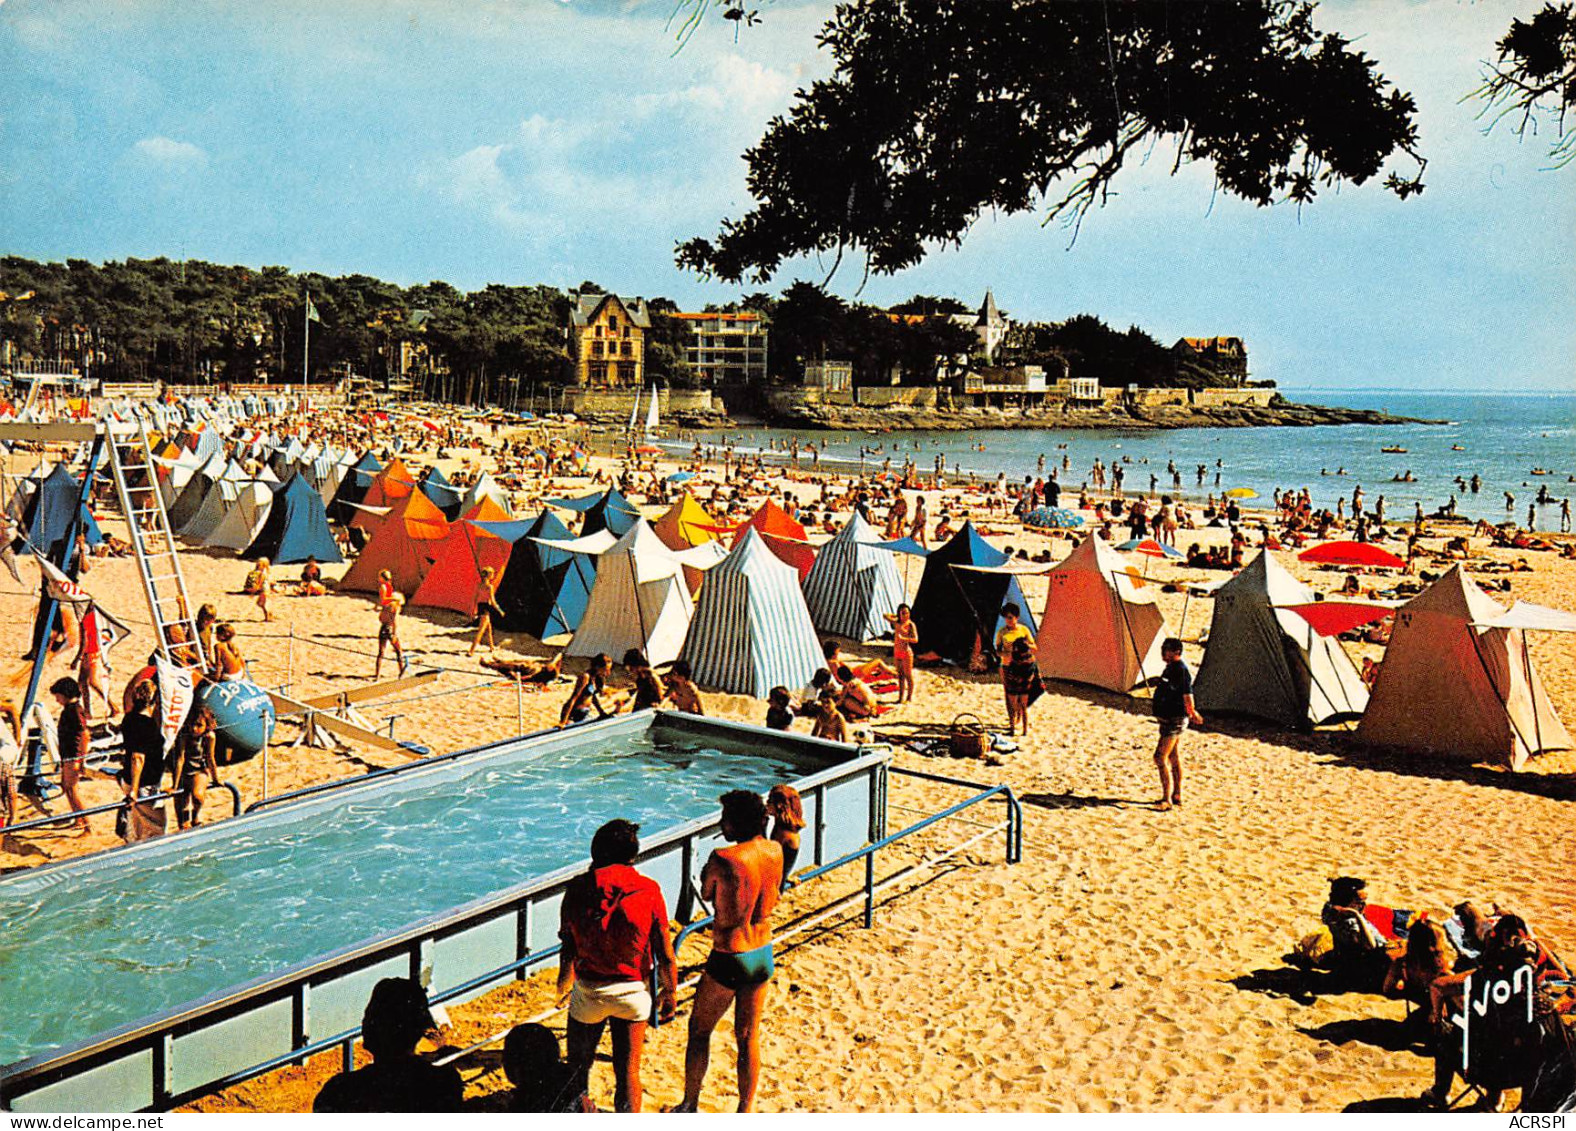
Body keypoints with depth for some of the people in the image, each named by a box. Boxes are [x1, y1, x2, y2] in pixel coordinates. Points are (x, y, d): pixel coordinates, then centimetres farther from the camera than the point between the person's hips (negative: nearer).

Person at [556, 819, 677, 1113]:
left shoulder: (578, 887, -9)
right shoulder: (648, 890, -10)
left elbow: (568, 945, 1)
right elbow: (665, 955, -7)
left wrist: (564, 982, 18)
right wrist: (670, 992, 8)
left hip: (588, 990, 0)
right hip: (632, 990, 0)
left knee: (578, 1065, 21)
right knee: (628, 1071, 12)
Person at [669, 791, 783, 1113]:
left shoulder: (723, 858, -22)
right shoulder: (775, 851, -4)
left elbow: (706, 894, -5)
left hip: (729, 959, -5)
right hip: (763, 954, 5)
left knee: (699, 1030, 16)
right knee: (748, 1038, 18)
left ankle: (690, 1105, 28)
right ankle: (746, 1112, 26)